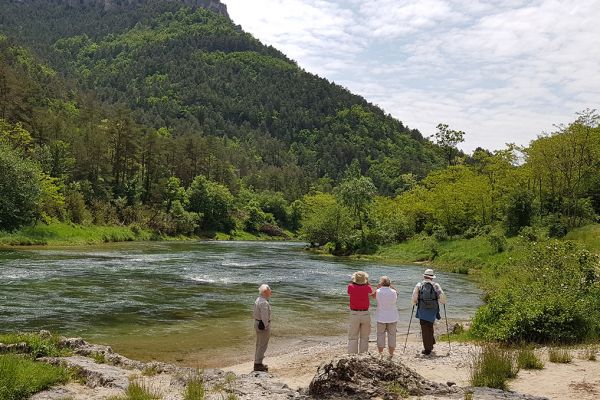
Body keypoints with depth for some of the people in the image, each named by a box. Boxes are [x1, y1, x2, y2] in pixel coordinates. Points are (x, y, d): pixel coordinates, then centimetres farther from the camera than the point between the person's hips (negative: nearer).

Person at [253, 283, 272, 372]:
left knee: (259, 345, 19)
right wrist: (266, 327, -18)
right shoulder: (264, 303, -24)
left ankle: (258, 363, 28)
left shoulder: (258, 299, 8)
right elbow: (264, 317, -25)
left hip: (258, 323, 10)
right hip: (263, 325, -10)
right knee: (262, 346, -2)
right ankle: (258, 365, 4)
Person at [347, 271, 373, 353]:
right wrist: (367, 282, 9)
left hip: (354, 315, 0)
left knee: (353, 338, 6)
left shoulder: (350, 287, -7)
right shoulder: (367, 287, -6)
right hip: (365, 315, 1)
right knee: (364, 337, 13)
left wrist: (353, 281, 10)